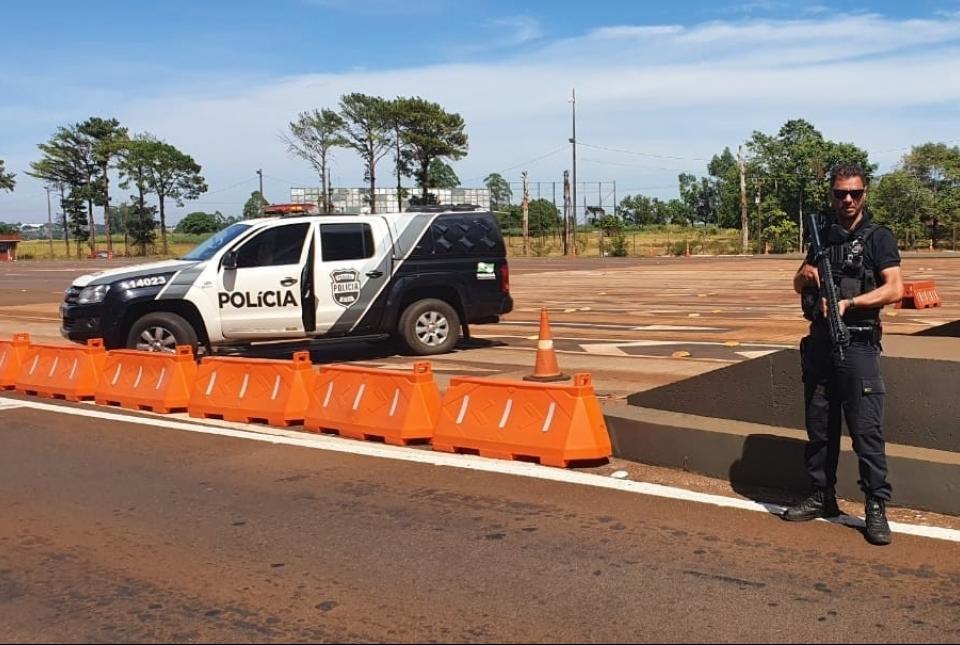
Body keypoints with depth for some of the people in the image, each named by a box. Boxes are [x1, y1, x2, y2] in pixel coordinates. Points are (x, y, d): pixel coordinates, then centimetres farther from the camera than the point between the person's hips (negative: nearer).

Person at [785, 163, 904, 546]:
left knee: (867, 429, -6)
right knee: (820, 426, 12)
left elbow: (894, 289, -11)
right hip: (819, 343, 6)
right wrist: (806, 274, -3)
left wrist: (847, 303, -20)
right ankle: (822, 497, 23)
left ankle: (876, 507, 2)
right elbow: (798, 285, 19)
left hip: (858, 345, -6)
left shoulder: (878, 237, -2)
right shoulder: (822, 236, 14)